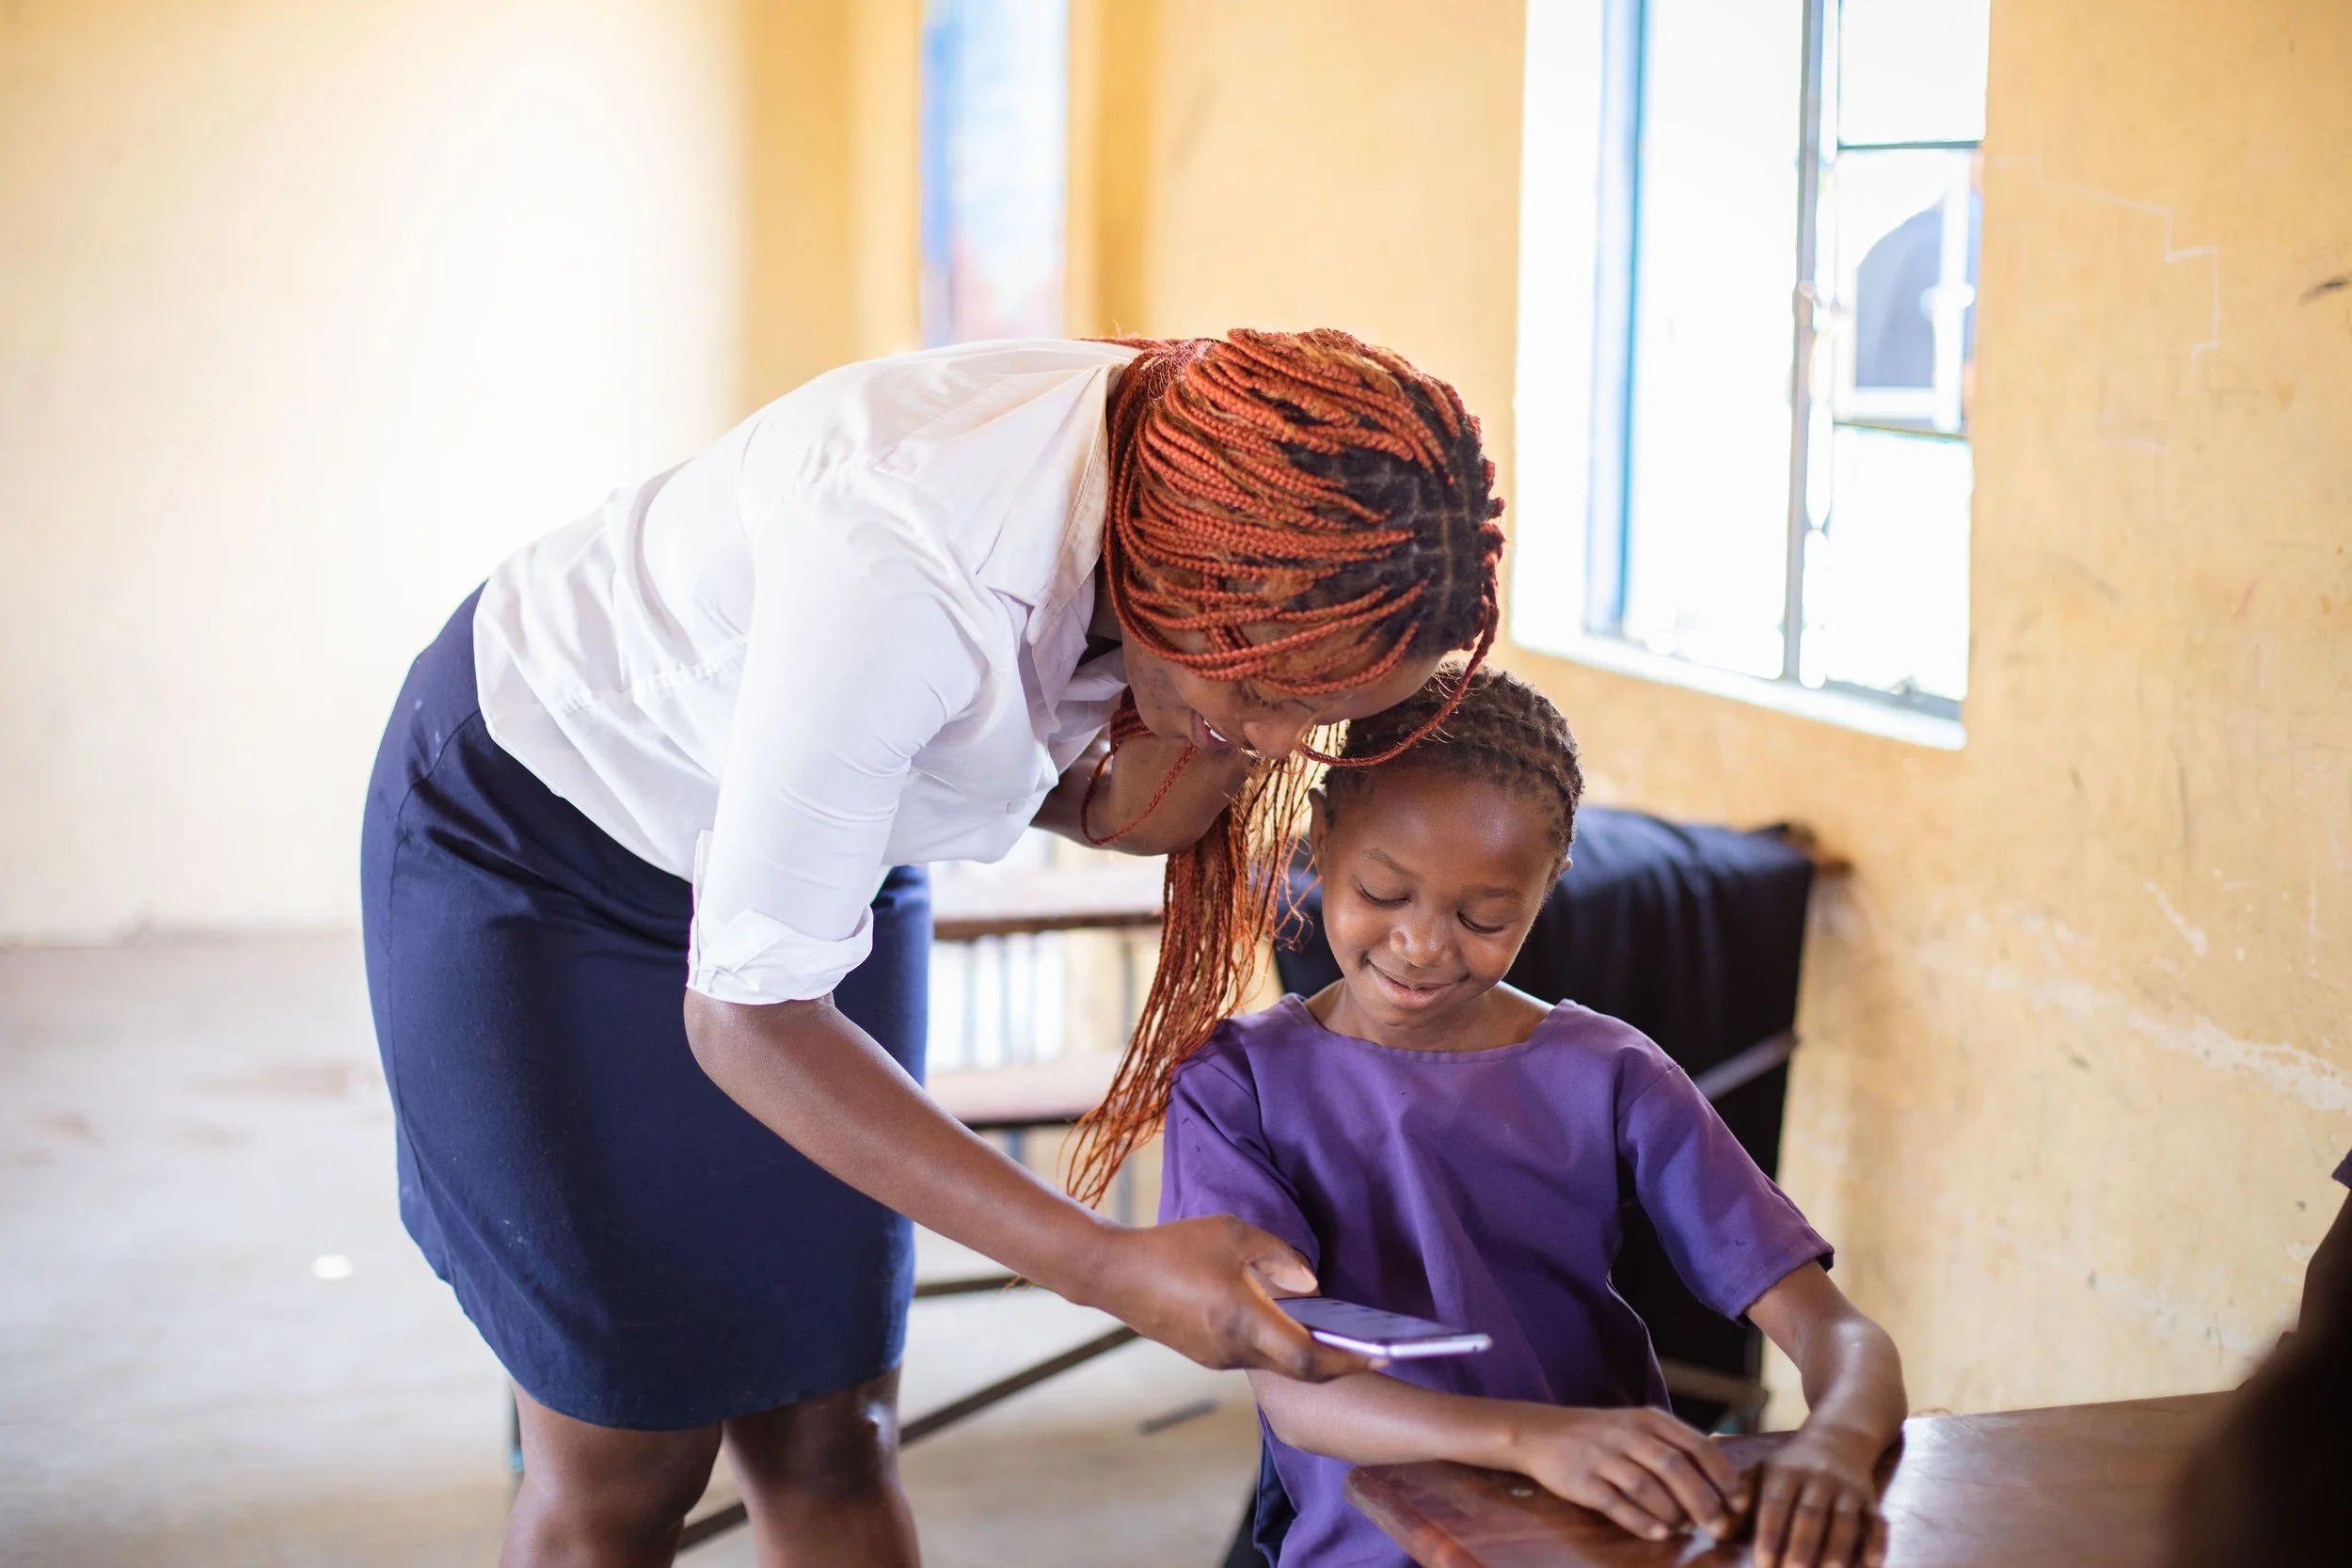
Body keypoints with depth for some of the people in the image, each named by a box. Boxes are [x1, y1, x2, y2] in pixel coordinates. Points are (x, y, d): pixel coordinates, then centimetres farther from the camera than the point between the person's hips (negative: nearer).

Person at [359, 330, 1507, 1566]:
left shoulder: (1194, 485, -18)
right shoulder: (905, 578, -40)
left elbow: (1061, 792, -2)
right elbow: (748, 1013, -32)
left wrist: (1223, 756, -25)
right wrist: (1109, 1268, -36)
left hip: (811, 833, 6)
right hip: (532, 841, -6)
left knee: (826, 1438, 5)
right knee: (626, 1460, -1)